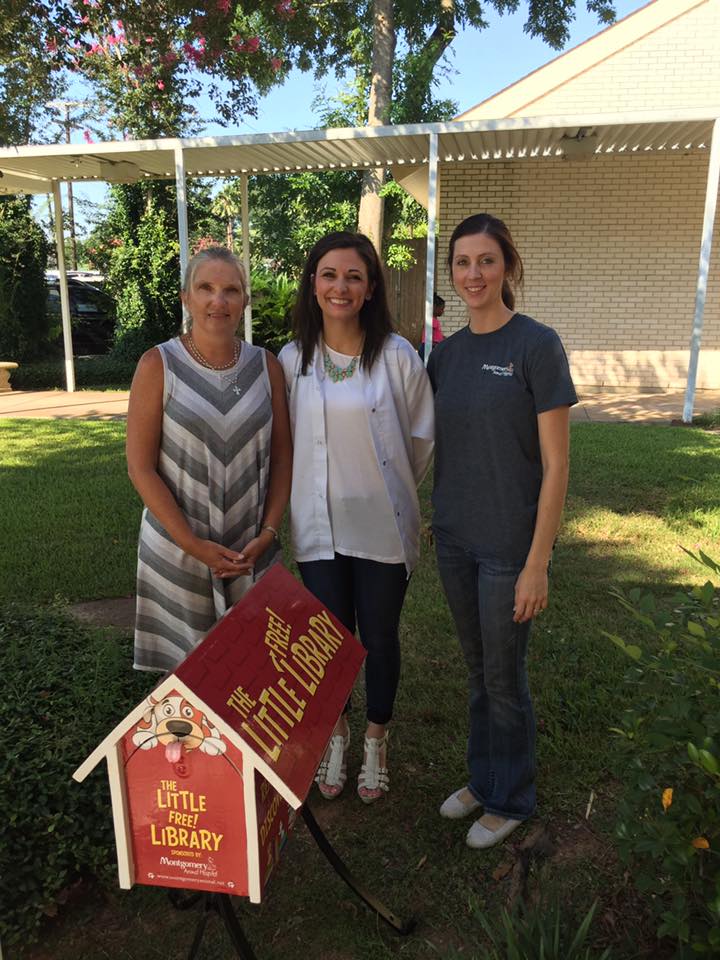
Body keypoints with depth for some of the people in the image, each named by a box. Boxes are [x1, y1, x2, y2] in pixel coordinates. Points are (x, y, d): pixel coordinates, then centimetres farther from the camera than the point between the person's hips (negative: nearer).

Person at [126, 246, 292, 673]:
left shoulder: (266, 365, 2)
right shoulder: (159, 365, -6)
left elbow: (282, 457, 5)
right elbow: (141, 467, -8)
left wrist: (268, 532, -5)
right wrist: (194, 545, -13)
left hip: (253, 550, 2)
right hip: (179, 552, -2)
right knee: (187, 663, 9)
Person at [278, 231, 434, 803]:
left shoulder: (397, 356, -9)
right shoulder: (293, 359, -1)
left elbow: (422, 439, 1)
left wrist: (389, 490, 10)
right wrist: (320, 489, 12)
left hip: (382, 525, -1)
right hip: (318, 525, 2)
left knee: (380, 638, 12)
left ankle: (377, 739, 37)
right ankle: (335, 734, 39)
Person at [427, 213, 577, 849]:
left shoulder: (536, 345, -13)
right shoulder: (447, 353, 5)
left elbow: (555, 465, -14)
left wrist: (537, 563, -16)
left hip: (510, 545, -5)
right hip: (456, 539, 6)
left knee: (504, 678, 10)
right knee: (478, 670, 20)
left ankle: (511, 800, 34)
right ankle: (483, 778, 41)